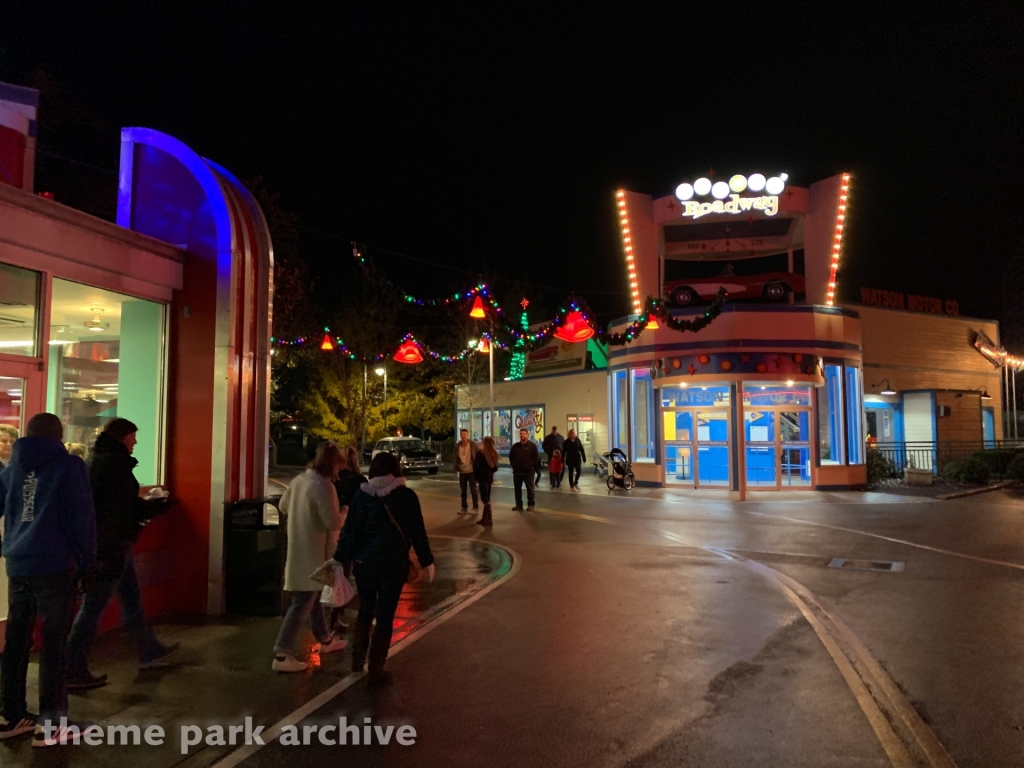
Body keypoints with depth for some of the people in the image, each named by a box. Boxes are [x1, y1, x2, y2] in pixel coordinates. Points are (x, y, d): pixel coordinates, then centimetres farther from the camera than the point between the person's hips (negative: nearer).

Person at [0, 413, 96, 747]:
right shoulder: (69, 466, -4)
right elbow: (81, 517, -8)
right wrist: (84, 561, 0)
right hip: (55, 565, -5)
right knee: (53, 644, -1)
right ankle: (49, 726, 3)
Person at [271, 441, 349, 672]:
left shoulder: (299, 479, 4)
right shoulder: (324, 487, -22)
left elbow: (283, 506, 18)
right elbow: (334, 523, -20)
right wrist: (344, 513, -1)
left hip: (298, 550, 10)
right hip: (312, 554, -10)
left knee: (314, 596, 22)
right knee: (302, 604, -4)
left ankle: (324, 639, 38)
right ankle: (282, 655, -1)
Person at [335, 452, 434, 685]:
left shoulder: (362, 495, -3)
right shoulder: (407, 496, -7)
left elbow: (350, 531, -2)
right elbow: (418, 532, -4)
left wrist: (340, 559, 5)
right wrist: (426, 561, 5)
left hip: (364, 562, 2)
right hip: (394, 564, -2)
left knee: (365, 611, 21)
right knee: (385, 616, 7)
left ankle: (357, 660, 29)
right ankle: (376, 670, 12)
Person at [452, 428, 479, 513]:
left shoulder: (473, 444, -10)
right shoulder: (457, 446, 0)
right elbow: (454, 458, 8)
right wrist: (455, 468, 0)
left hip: (471, 471, -4)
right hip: (462, 472, 4)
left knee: (473, 490, 2)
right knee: (463, 491, 10)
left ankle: (475, 507, 10)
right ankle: (464, 508, 19)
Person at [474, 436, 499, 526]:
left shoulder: (481, 452, -9)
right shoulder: (494, 453, 9)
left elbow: (475, 464, -10)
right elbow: (495, 467, 11)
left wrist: (477, 475, 3)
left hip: (483, 476, -6)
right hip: (490, 477, 6)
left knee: (485, 498, -5)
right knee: (487, 497, 13)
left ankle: (489, 519, -9)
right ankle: (485, 518, 16)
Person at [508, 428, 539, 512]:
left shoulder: (532, 446, -3)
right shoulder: (515, 446, 9)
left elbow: (536, 457, -6)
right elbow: (511, 456, 18)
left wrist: (530, 465, -12)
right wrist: (514, 465, 8)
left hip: (528, 471, -4)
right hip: (517, 471, 4)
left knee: (530, 488, -1)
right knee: (517, 488, 8)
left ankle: (530, 505, 4)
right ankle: (518, 504, 15)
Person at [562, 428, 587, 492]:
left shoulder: (578, 440, 1)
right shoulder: (566, 442, -4)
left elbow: (582, 450, 3)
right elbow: (563, 452, -2)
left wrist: (584, 458, 0)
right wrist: (562, 461, -3)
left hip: (577, 459, 2)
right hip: (570, 459, -2)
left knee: (579, 471, -7)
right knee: (571, 473, 5)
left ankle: (576, 483, 19)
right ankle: (572, 487, 14)